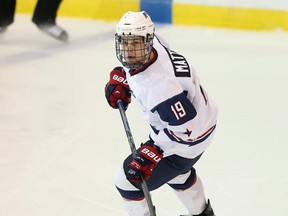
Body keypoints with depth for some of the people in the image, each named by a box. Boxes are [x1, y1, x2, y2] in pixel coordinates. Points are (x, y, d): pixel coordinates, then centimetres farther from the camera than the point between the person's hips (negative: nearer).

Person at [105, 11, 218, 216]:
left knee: (129, 181, -1)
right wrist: (121, 77, 2)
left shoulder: (158, 83, -41)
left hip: (188, 138, -10)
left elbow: (186, 127, -36)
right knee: (176, 169, 36)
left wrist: (153, 152, -32)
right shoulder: (150, 41, -15)